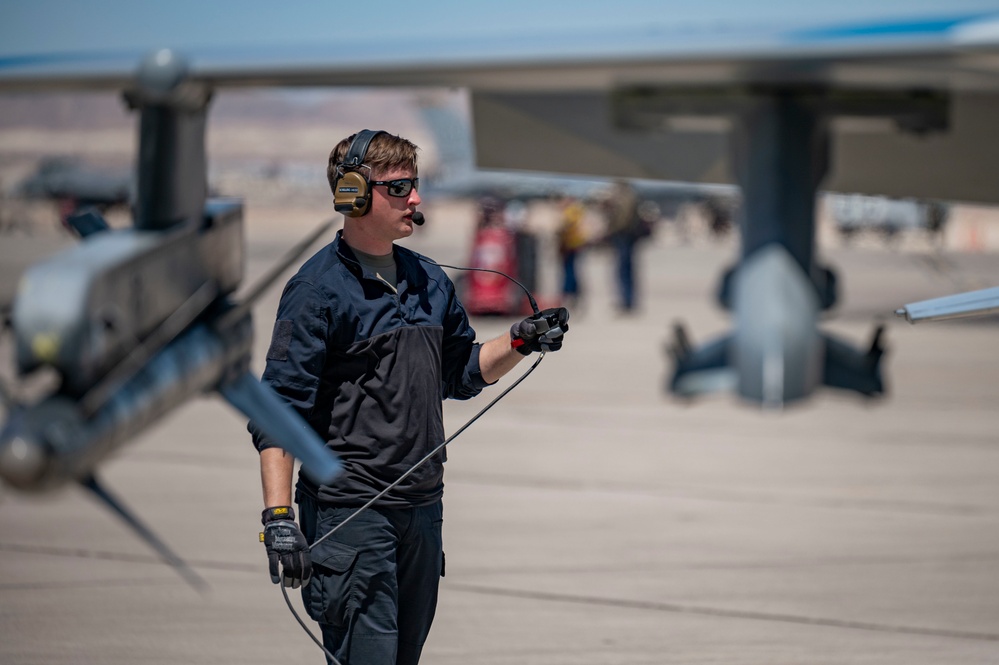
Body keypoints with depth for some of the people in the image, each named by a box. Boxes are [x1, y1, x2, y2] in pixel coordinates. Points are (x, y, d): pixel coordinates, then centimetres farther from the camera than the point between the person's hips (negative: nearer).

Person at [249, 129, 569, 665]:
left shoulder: (429, 279, 12)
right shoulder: (317, 288, -9)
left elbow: (462, 374, 25)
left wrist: (520, 341, 6)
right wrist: (278, 519, -22)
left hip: (423, 505, 7)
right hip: (348, 513, -7)